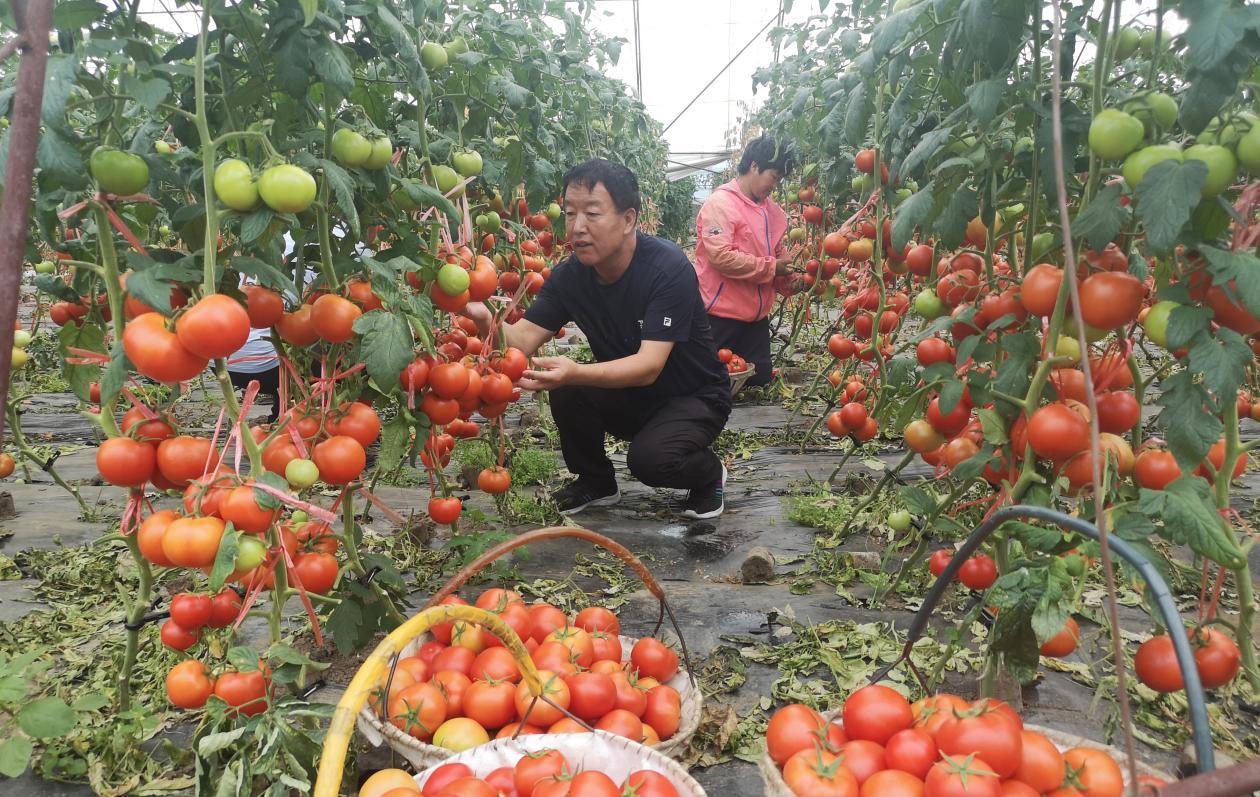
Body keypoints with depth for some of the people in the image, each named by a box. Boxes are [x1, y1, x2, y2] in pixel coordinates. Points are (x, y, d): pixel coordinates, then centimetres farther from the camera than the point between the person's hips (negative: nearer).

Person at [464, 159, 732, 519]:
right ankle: (596, 481, 5)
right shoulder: (570, 275, -10)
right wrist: (485, 321, -42)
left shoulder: (668, 268, -27)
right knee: (567, 392, -23)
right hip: (626, 394, 5)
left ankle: (710, 473, 4)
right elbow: (525, 337, -19)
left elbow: (650, 366, -35)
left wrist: (575, 372, -53)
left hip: (694, 396, -5)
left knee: (649, 458, -32)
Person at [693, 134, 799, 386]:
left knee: (761, 382, 11)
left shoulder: (771, 210, 12)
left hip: (757, 316, 8)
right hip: (721, 315, -8)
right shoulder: (720, 203, -12)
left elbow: (778, 252, 23)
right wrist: (771, 268, -17)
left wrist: (789, 279, 1)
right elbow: (721, 256, -24)